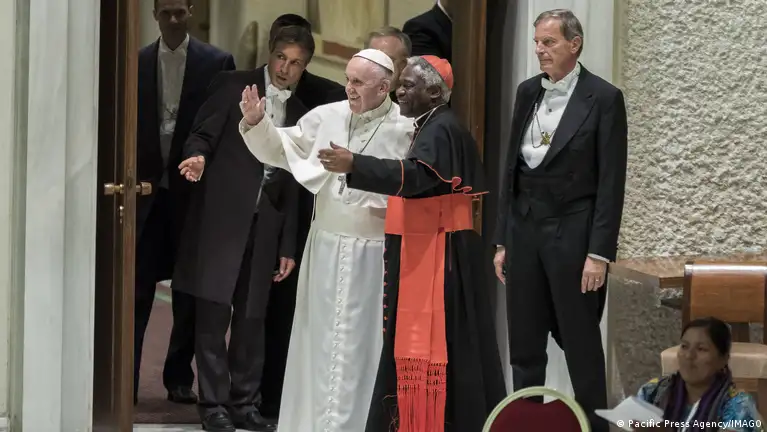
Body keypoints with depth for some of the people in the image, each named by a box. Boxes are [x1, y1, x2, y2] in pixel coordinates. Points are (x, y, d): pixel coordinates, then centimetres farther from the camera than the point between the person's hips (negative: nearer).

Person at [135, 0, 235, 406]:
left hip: (192, 191, -1)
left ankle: (179, 378, 16)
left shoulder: (217, 63, -1)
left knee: (188, 290, 7)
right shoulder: (138, 63, 4)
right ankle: (125, 378, -3)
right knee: (137, 287, -3)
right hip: (147, 190, 1)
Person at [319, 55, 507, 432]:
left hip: (436, 255, -11)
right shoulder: (432, 127, 17)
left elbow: (415, 176, -32)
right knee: (419, 342, 11)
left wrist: (354, 166, -38)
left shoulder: (441, 130, -16)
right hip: (425, 252, 11)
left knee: (431, 343, -9)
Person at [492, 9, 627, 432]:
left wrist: (599, 253, -14)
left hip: (572, 233, -5)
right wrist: (503, 240, 10)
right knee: (524, 348, 9)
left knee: (581, 346, 1)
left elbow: (611, 182, -9)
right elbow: (512, 168, 13)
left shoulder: (603, 98, -8)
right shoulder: (527, 92, 9)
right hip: (524, 227, 6)